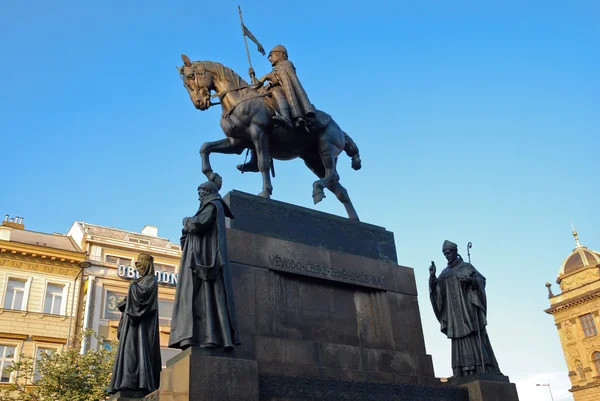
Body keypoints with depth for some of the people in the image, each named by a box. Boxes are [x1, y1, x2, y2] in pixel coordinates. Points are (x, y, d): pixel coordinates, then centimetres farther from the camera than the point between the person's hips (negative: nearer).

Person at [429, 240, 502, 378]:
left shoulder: (466, 267, 5)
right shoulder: (445, 273, 17)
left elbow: (482, 280, -3)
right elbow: (435, 288, 7)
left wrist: (470, 280, -23)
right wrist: (432, 276, -12)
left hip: (468, 310, -4)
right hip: (454, 313, 4)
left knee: (475, 340, -10)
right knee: (459, 344, -2)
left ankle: (485, 372, -9)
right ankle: (465, 375, -4)